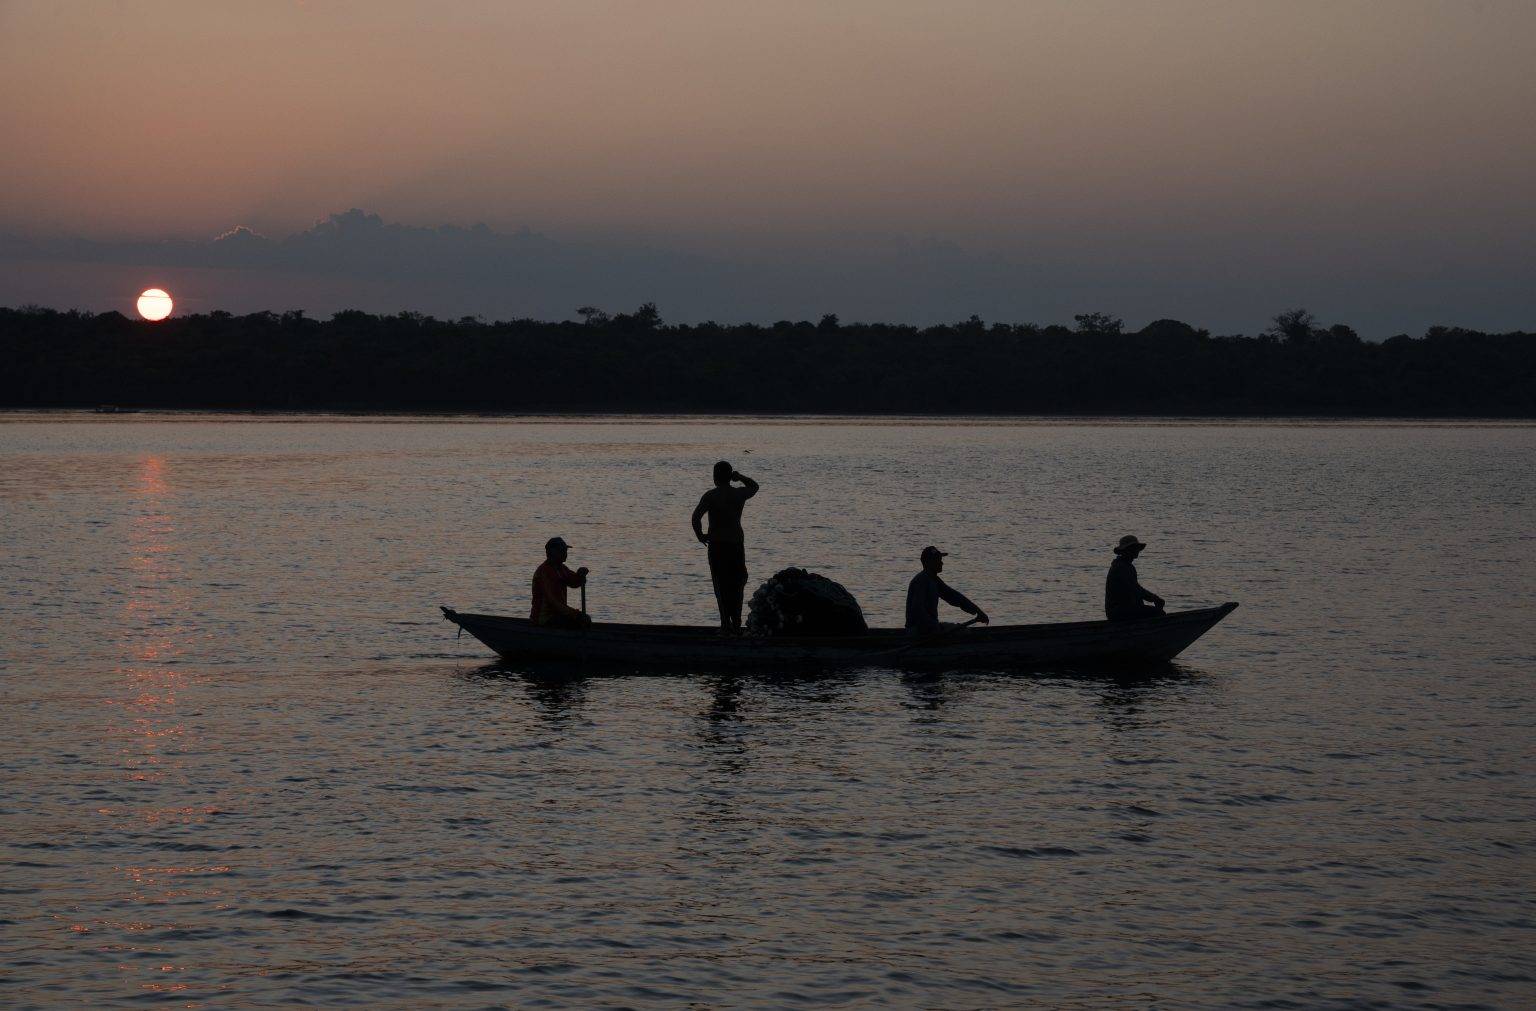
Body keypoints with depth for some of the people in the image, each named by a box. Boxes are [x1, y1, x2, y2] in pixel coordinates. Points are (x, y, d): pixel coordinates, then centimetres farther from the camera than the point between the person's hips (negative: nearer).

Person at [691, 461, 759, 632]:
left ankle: (726, 621, -6)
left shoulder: (711, 496, -11)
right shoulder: (740, 494, 1)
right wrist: (739, 477, 10)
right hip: (737, 544, 3)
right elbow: (754, 486, 25)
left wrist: (700, 535, -8)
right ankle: (736, 621, 16)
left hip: (716, 545, -3)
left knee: (721, 585, 1)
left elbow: (696, 516, -23)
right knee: (737, 583, 14)